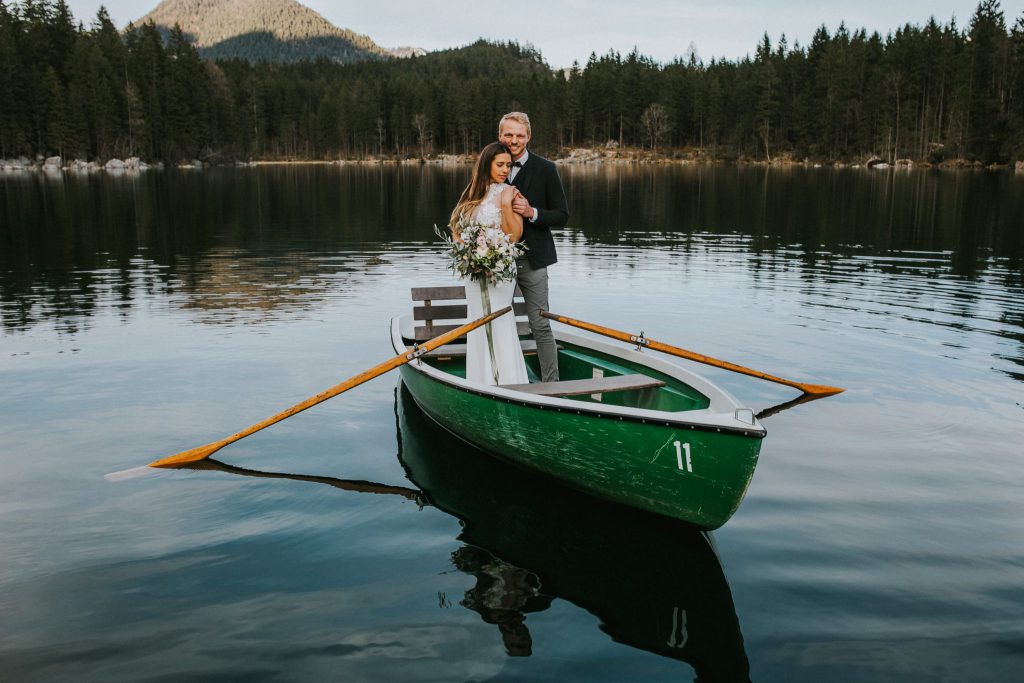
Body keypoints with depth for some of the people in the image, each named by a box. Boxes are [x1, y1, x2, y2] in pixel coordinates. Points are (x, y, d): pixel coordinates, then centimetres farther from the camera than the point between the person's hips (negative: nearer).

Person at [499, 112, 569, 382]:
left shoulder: (545, 169, -4)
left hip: (531, 258, -3)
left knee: (540, 326, -1)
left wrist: (532, 213, -20)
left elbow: (562, 215, -3)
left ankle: (551, 384, 7)